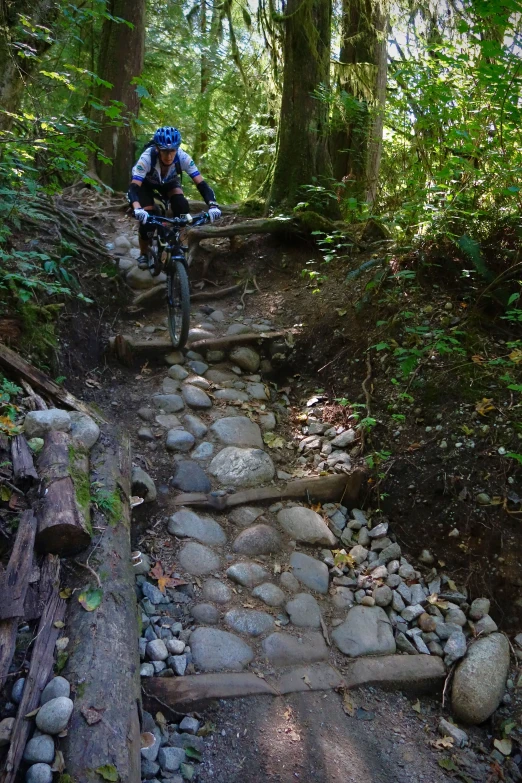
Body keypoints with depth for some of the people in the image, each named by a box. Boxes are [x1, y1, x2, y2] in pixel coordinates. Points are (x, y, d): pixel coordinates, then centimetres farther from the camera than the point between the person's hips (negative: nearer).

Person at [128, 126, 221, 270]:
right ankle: (144, 254, 7)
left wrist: (213, 205, -54)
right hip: (146, 183, -2)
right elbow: (134, 187, -47)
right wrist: (137, 209, -67)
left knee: (182, 207, -26)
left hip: (168, 181, 2)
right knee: (147, 219, -19)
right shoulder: (147, 158, -40)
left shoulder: (183, 158, -35)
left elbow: (201, 183, -37)